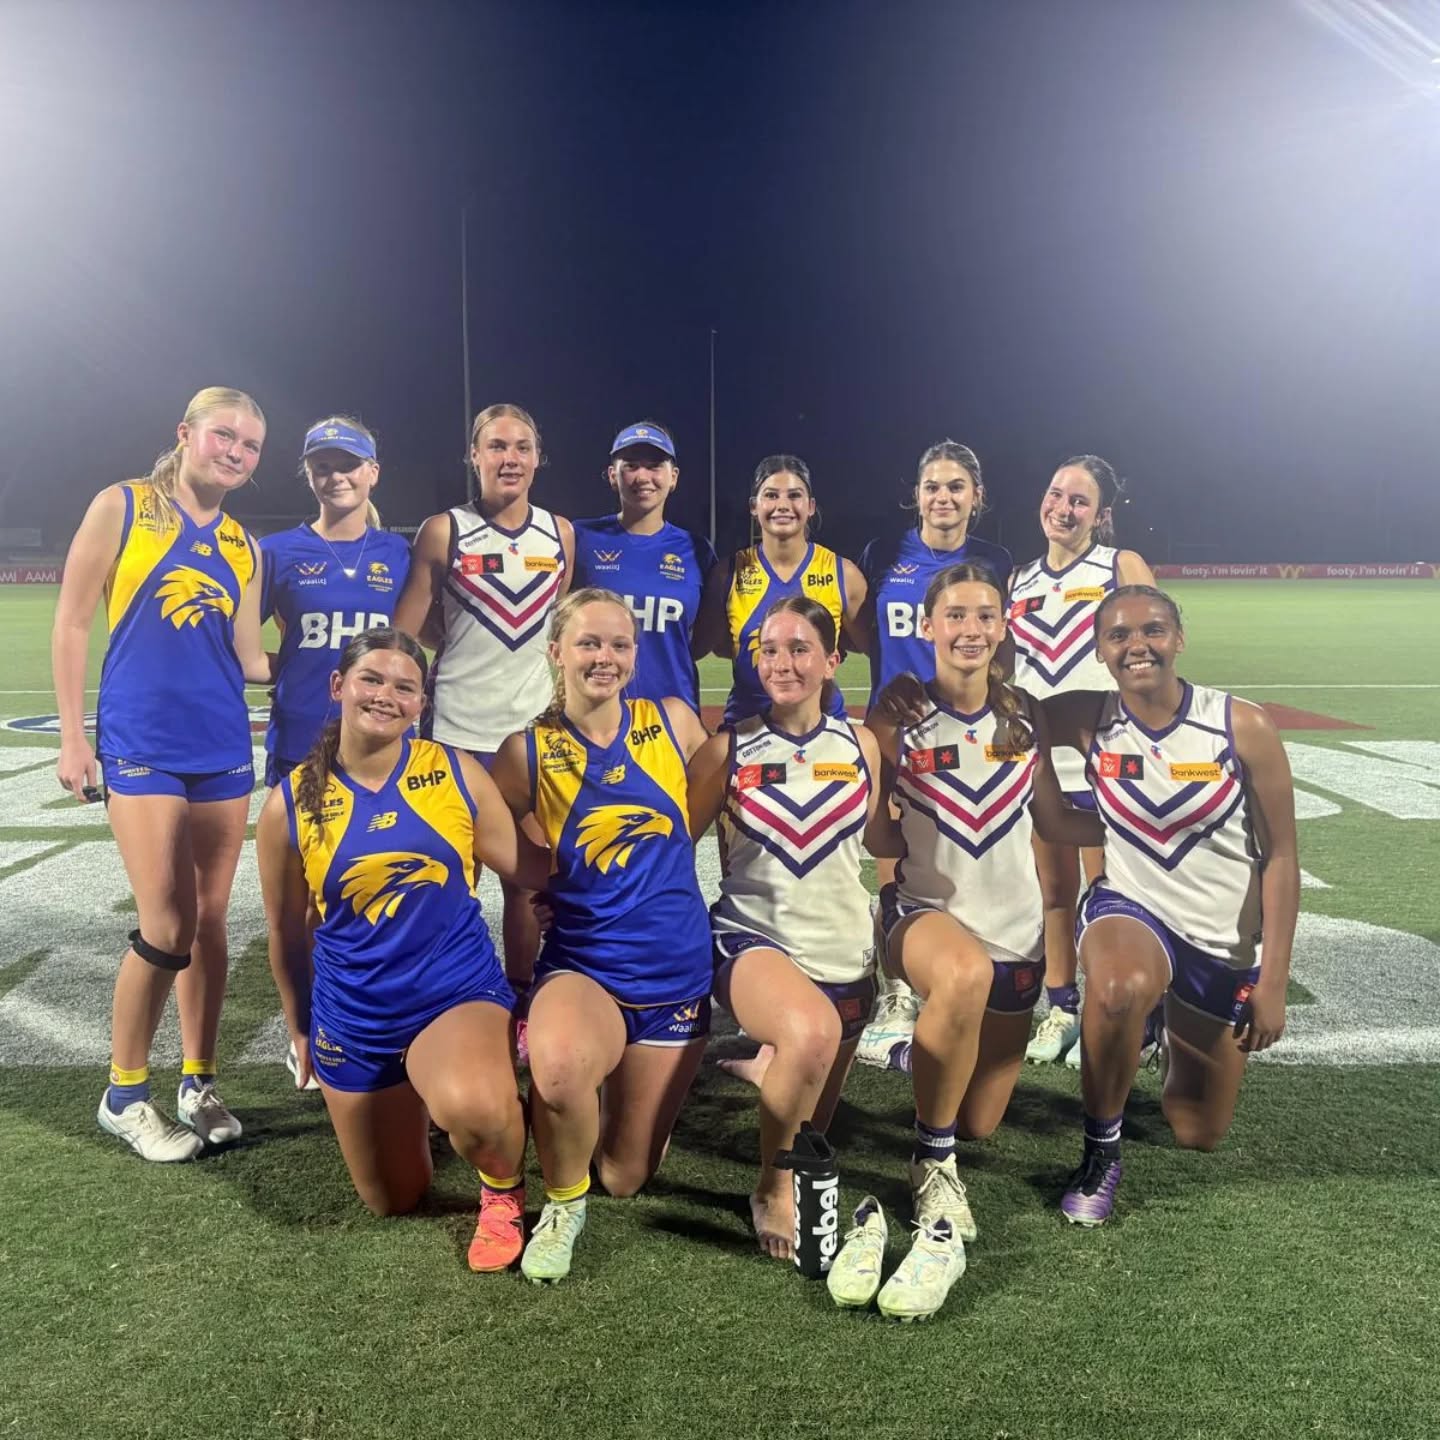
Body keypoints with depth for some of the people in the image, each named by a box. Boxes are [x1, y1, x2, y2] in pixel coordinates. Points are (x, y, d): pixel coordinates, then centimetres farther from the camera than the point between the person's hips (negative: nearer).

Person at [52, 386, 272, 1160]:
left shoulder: (244, 545, 11)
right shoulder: (122, 506, -1)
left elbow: (250, 660, 8)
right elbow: (72, 622, -1)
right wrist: (73, 735, -5)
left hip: (223, 750, 4)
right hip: (141, 749, -4)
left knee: (209, 923, 8)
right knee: (166, 928, -7)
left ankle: (197, 1084, 23)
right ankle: (124, 1095, 14)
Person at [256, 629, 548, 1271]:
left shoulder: (455, 772, -9)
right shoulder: (290, 805, -7)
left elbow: (528, 864, 2)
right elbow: (287, 935, 7)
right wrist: (300, 1028, 16)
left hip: (459, 991, -2)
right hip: (354, 1018, 2)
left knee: (472, 1105, -37)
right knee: (393, 1202, 17)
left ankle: (503, 1188, 0)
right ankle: (425, 1100, 49)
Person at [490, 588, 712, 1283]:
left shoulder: (673, 722, -2)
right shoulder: (528, 750, -6)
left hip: (676, 972, 2)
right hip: (581, 966, -2)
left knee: (625, 1178, 8)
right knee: (558, 1065, -37)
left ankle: (631, 1099, 45)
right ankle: (563, 1205, -3)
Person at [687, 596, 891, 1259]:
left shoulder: (859, 745, 3)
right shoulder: (728, 749, -4)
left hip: (845, 951, 4)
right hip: (754, 941, -4)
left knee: (811, 1128, 16)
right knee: (812, 1031, -39)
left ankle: (763, 1062, 53)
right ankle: (771, 1189, -11)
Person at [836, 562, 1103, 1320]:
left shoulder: (1024, 718, 2)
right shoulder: (897, 718, -7)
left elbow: (1058, 822, 11)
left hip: (1013, 926, 4)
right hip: (923, 910, -4)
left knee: (979, 1124, 9)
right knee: (966, 974, -42)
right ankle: (935, 1181, -22)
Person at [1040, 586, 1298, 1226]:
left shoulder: (1244, 727, -16)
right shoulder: (1087, 719, -13)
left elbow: (1280, 856, -10)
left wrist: (1272, 982, -12)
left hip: (1225, 939, 1)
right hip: (1128, 908, -1)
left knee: (1200, 1135, 13)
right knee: (1121, 987, -40)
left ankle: (1174, 1033, 47)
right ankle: (1100, 1150, -12)